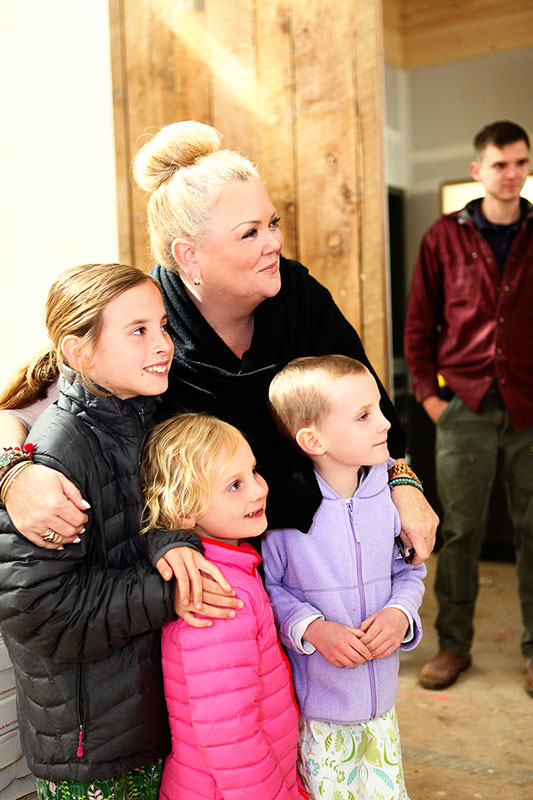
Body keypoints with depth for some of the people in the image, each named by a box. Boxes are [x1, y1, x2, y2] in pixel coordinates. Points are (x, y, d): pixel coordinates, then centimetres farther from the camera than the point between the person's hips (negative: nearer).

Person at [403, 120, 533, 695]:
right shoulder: (445, 237, 4)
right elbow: (419, 324, 6)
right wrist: (428, 392, -1)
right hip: (464, 407, -1)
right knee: (460, 530, 5)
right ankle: (453, 645, 19)